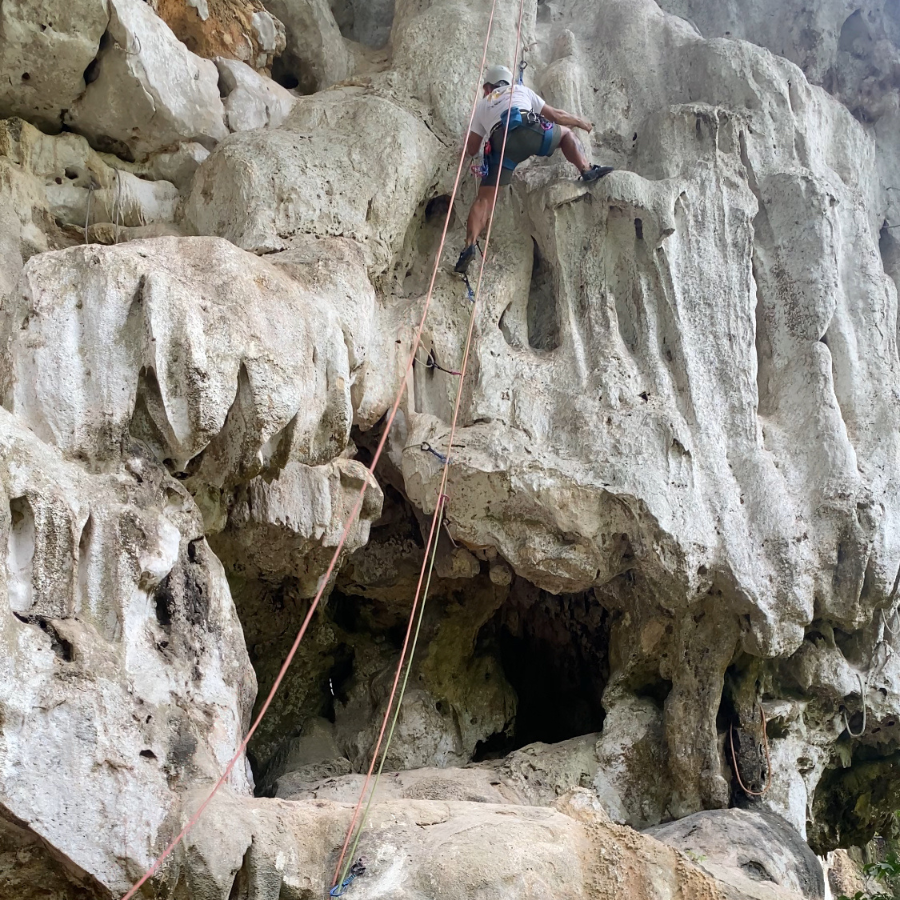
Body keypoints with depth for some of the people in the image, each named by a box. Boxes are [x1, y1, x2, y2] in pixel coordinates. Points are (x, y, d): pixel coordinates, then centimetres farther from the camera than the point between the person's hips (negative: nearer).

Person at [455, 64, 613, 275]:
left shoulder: (482, 105, 35)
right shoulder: (521, 90, 36)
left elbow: (471, 149, 32)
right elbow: (556, 115, 36)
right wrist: (580, 121, 53)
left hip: (501, 143, 0)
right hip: (528, 129, 0)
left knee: (484, 198, 1)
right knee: (565, 132, 29)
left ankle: (470, 245, -17)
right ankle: (587, 170, 9)